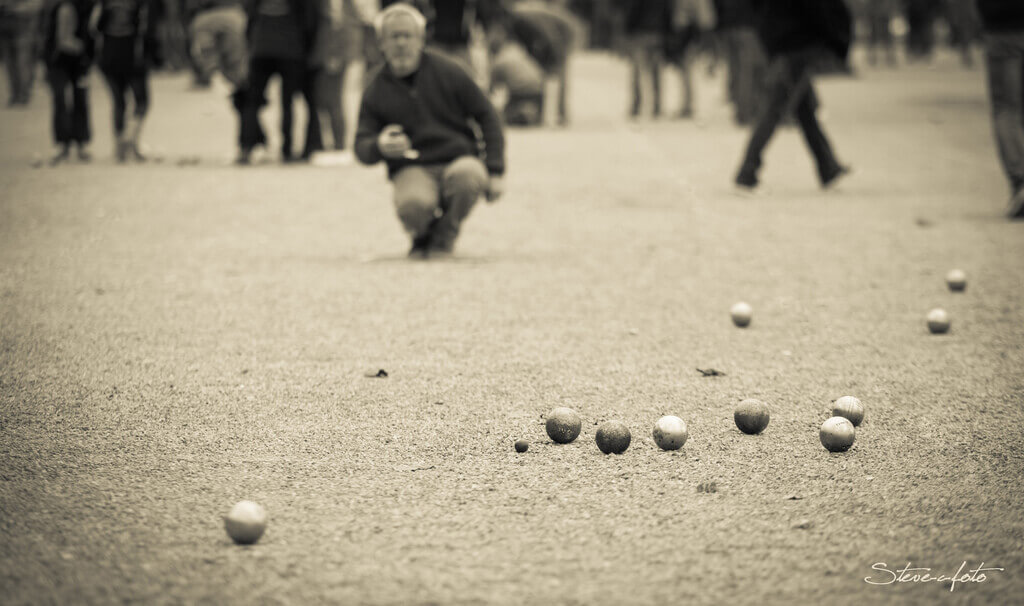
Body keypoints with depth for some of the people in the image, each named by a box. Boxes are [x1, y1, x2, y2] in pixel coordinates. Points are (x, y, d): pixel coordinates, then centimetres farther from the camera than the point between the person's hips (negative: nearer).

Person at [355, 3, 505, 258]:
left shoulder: (447, 71, 2)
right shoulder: (376, 92, 5)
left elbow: (487, 117, 5)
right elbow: (361, 148, 6)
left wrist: (495, 171, -3)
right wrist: (379, 147, -20)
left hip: (458, 159, 0)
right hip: (412, 169, 0)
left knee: (468, 175, -38)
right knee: (412, 205, -36)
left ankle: (444, 237, -5)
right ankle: (422, 236, 6)